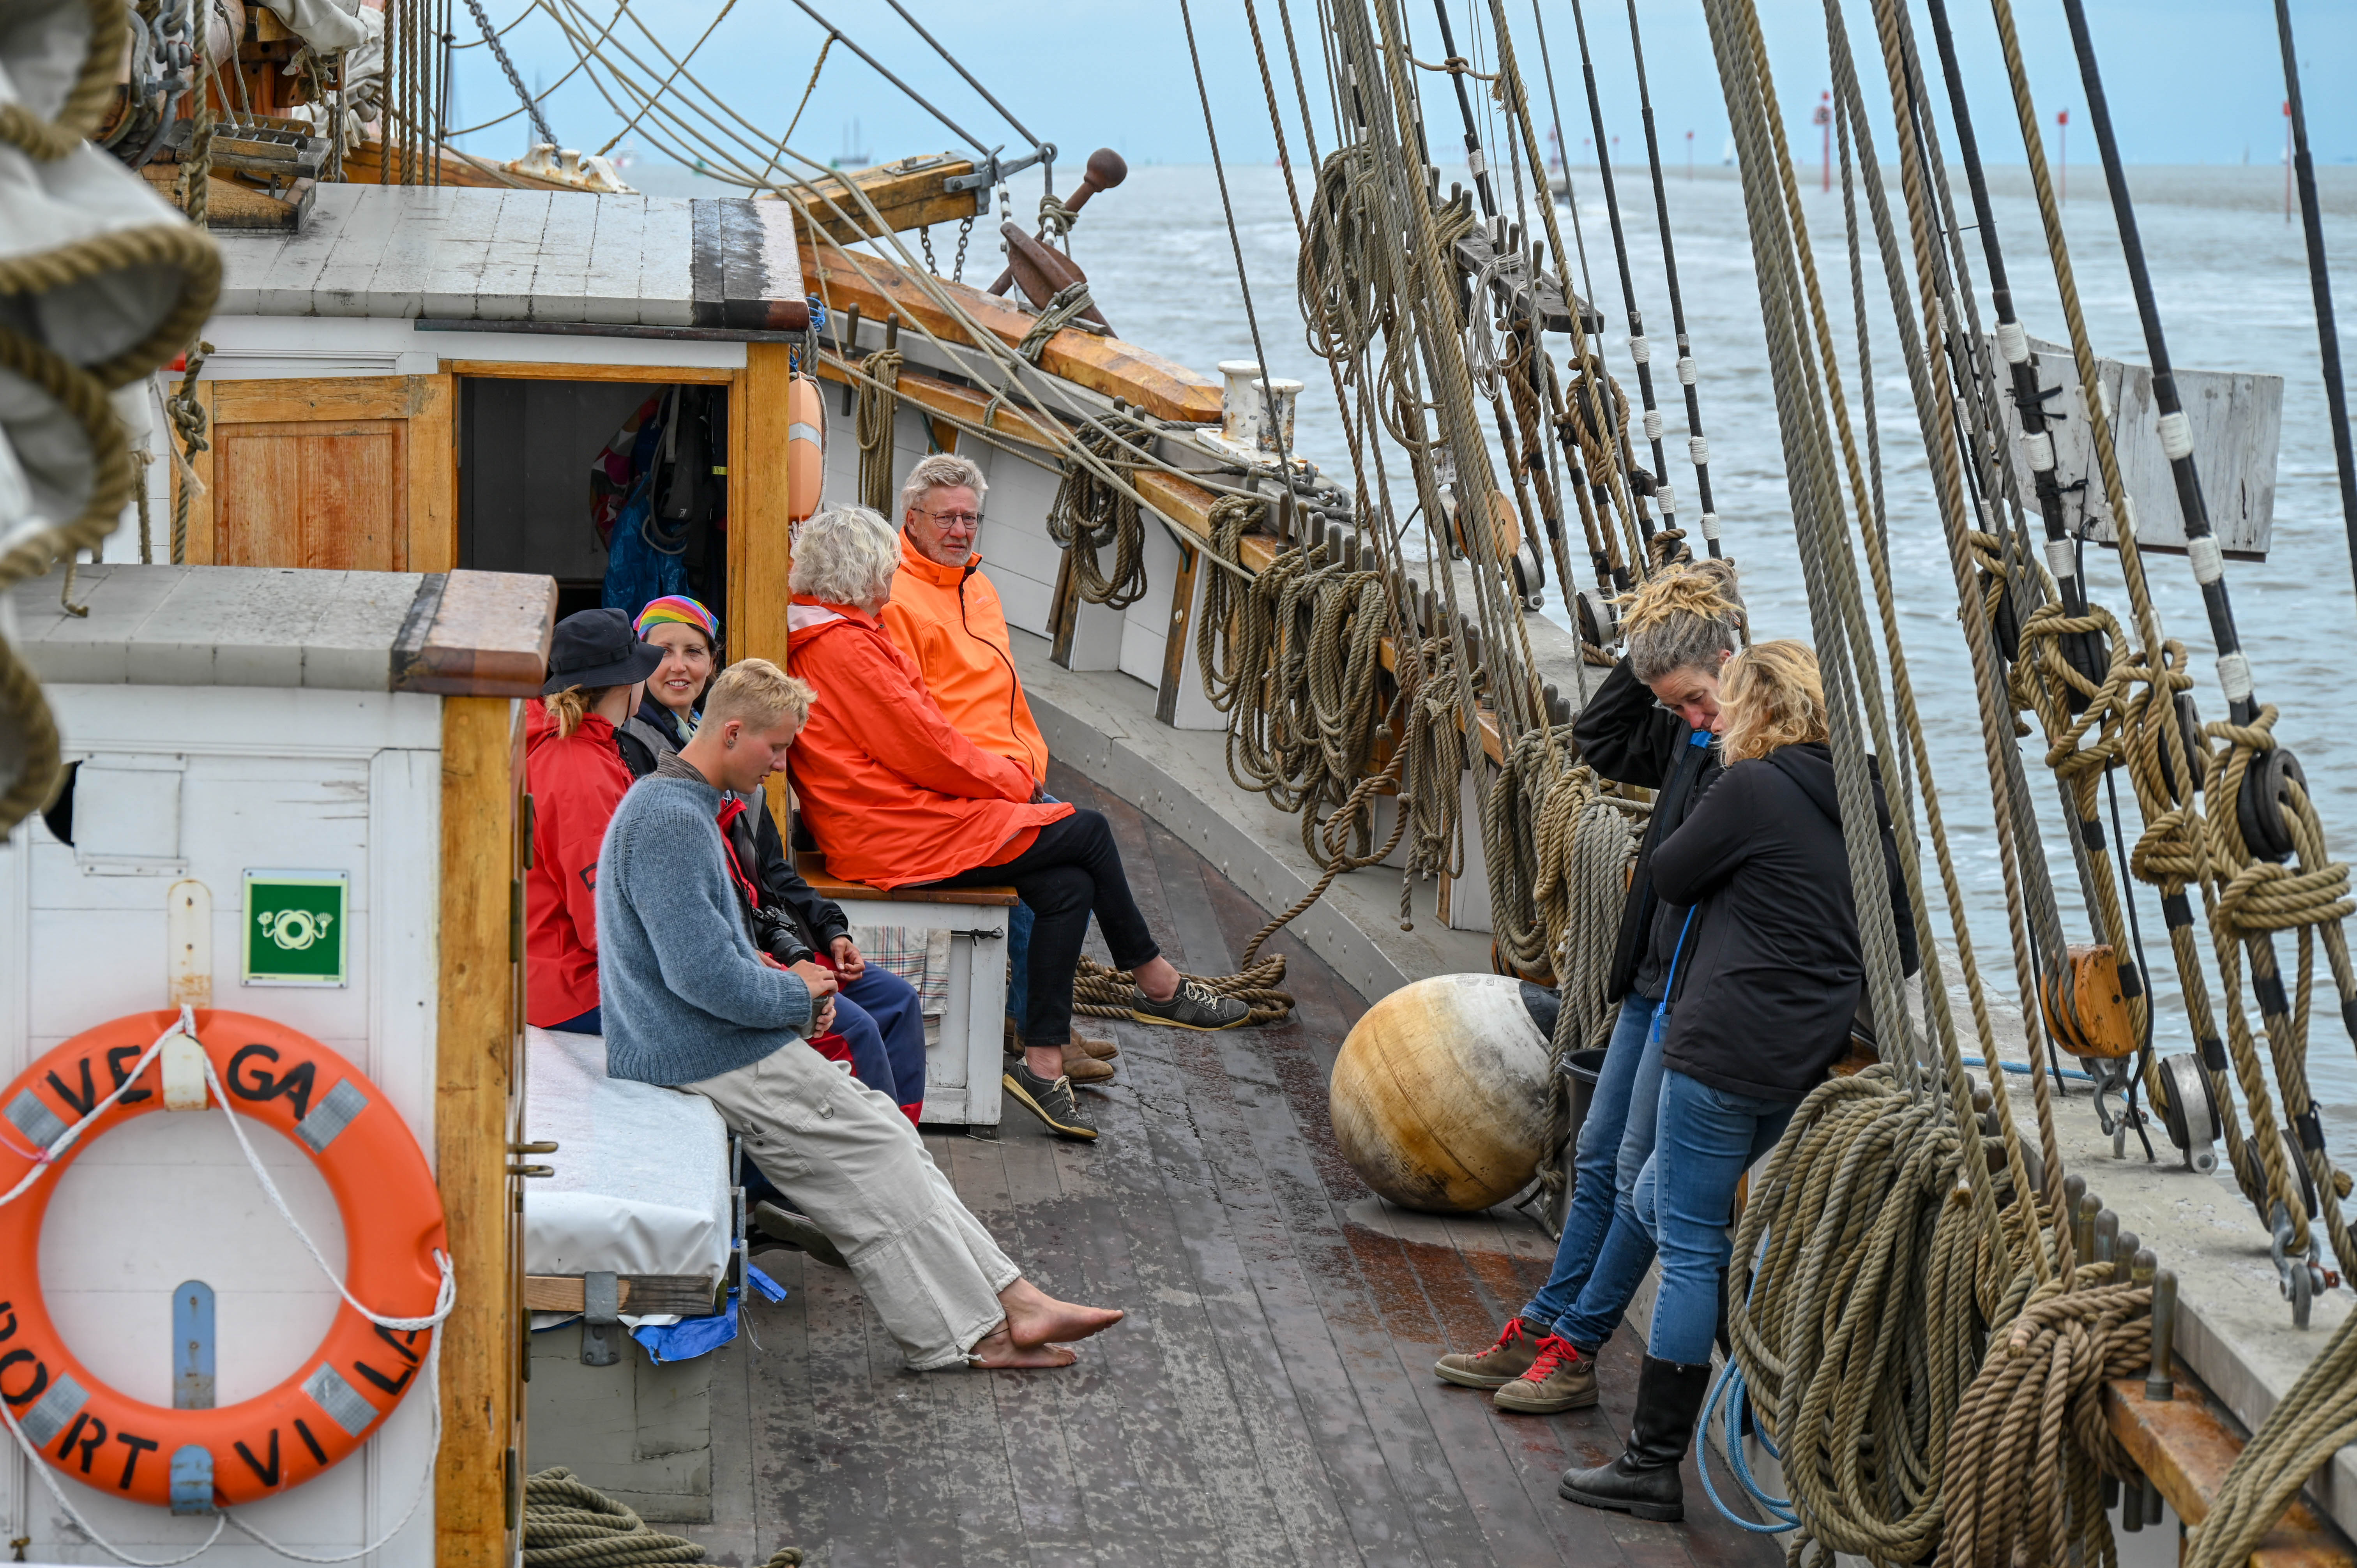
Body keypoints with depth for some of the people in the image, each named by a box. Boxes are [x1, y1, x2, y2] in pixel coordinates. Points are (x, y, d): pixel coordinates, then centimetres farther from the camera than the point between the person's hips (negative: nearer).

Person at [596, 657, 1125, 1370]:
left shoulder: (679, 805, 15)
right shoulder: (670, 820, -21)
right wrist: (795, 997, -10)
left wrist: (784, 986, 8)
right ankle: (966, 1333, 1)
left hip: (714, 1038, 11)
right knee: (872, 1147, -6)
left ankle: (1011, 1301, 5)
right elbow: (703, 975, -27)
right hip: (708, 1056, -11)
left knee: (885, 1138, 6)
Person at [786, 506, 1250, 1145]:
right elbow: (923, 746, -17)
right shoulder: (843, 647, -18)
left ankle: (1043, 1061, -1)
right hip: (896, 839, -11)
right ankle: (1155, 983, 14)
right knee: (1087, 832, -4)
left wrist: (1005, 776, 9)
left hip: (893, 816, 11)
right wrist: (1011, 783, -3)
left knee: (1068, 886, 0)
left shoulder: (830, 633, 16)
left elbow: (917, 729, 18)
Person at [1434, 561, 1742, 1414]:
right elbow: (1599, 740, 21)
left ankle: (1575, 1350, 10)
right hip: (1653, 980, 10)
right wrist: (1649, 651, 9)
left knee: (1641, 1172, 1)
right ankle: (1538, 1332, 25)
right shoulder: (1695, 736, 8)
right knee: (1597, 1157, 16)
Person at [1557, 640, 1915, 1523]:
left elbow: (1671, 877, 1)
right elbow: (1904, 948, 15)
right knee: (1659, 1199, 23)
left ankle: (1654, 1468, 5)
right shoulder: (1865, 805, 11)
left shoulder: (1752, 789, -13)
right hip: (1815, 1058, 8)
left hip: (1730, 1046, -8)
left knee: (1690, 1250, 0)